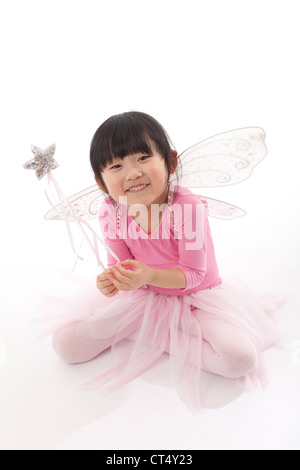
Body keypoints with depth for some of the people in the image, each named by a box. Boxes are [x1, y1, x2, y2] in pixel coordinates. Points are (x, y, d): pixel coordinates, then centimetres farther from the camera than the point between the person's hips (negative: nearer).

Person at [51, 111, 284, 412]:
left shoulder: (188, 207, -28)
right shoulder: (111, 214, -16)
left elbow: (193, 274, -20)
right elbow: (121, 262, -5)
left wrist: (149, 275, -37)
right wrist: (113, 279, -29)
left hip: (195, 294, -2)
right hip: (141, 296, 3)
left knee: (240, 357, -26)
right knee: (65, 345, -5)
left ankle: (155, 337, -5)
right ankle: (146, 328, 7)